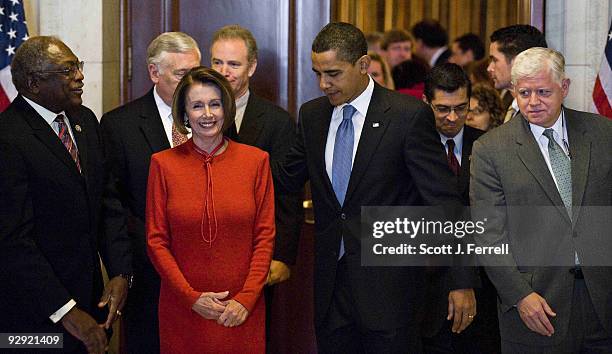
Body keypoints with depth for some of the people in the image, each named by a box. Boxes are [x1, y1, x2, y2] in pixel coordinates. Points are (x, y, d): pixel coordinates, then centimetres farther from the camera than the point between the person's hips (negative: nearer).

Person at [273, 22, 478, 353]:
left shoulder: (409, 116, -9)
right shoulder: (312, 115, 9)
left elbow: (443, 201, -10)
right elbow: (284, 179, 18)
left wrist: (462, 283, -11)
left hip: (388, 285, -5)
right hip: (331, 282, 5)